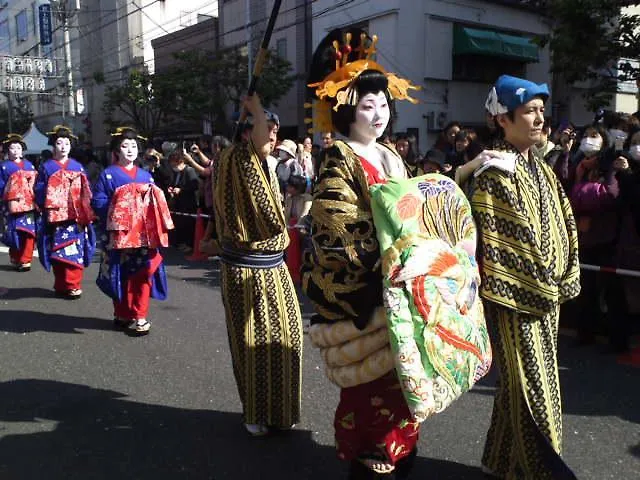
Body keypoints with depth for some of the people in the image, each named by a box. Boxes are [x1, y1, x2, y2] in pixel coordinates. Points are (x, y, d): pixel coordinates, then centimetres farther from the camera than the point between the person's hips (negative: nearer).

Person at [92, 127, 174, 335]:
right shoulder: (108, 175, 0)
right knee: (121, 276, 4)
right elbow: (98, 202, -7)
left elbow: (156, 202, 14)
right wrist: (117, 207, -18)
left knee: (143, 274, 1)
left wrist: (149, 204, -6)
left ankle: (139, 316, 11)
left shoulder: (146, 175, 13)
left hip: (143, 235, 3)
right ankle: (122, 315, 19)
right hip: (119, 234, -3)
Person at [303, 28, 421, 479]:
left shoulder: (392, 158, 12)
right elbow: (337, 239, -19)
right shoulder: (339, 164, -12)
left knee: (400, 380, 17)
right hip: (363, 298, -7)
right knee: (372, 386, 2)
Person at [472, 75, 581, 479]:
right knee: (530, 381, -1)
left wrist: (564, 280, 8)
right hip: (515, 294, -8)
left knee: (522, 380, 16)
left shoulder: (542, 170, 13)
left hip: (546, 292, 8)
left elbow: (563, 227, 15)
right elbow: (492, 239, -17)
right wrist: (533, 288, -16)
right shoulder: (495, 173, -13)